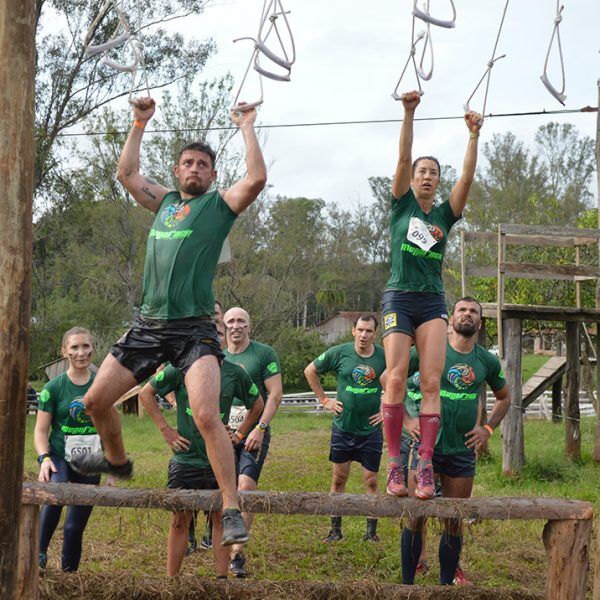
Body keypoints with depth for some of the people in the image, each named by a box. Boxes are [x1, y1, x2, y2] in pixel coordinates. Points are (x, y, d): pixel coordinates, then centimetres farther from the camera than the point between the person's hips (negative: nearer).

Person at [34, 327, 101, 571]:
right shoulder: (54, 388, -5)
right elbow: (41, 430, -5)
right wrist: (44, 458, -21)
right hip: (60, 457, -2)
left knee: (76, 526, 8)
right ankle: (39, 551, -22)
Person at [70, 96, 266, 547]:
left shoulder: (221, 204, 5)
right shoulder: (164, 201, 19)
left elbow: (257, 178, -11)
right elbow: (127, 172, 23)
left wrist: (247, 127, -2)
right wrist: (141, 123, 24)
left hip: (194, 328, -5)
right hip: (148, 324, 6)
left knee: (207, 416, -21)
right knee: (96, 400, 10)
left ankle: (233, 510, -14)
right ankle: (117, 461, 39)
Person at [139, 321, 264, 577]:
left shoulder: (235, 373, 1)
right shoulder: (181, 368, -6)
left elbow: (257, 404, 17)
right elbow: (146, 393, 3)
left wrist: (239, 432, 8)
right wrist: (166, 430, -1)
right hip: (185, 460, -2)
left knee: (221, 519, 8)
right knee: (180, 522, 5)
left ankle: (222, 578, 17)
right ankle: (171, 580, 14)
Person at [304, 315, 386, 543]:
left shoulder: (385, 357, -6)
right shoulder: (339, 353, -6)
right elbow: (310, 371, 6)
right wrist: (324, 400, 3)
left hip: (371, 429, 0)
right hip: (343, 427, 0)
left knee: (371, 480, 3)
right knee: (339, 478, 7)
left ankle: (372, 530, 12)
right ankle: (335, 529, 17)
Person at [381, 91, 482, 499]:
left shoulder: (445, 214, 13)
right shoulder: (402, 205, 9)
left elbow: (468, 177, 0)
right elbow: (403, 158, -2)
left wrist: (474, 136, -9)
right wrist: (409, 114, -10)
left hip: (433, 302, 2)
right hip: (399, 299, -2)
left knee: (432, 382, -8)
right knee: (396, 378, -14)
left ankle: (426, 466, -11)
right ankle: (395, 465, -11)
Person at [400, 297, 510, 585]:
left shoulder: (488, 361, 6)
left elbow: (504, 398, 23)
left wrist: (488, 428, 9)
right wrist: (407, 420, -6)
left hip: (462, 451, 3)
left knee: (454, 523, 9)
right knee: (416, 517, 0)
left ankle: (446, 584, 22)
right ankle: (407, 583, 13)